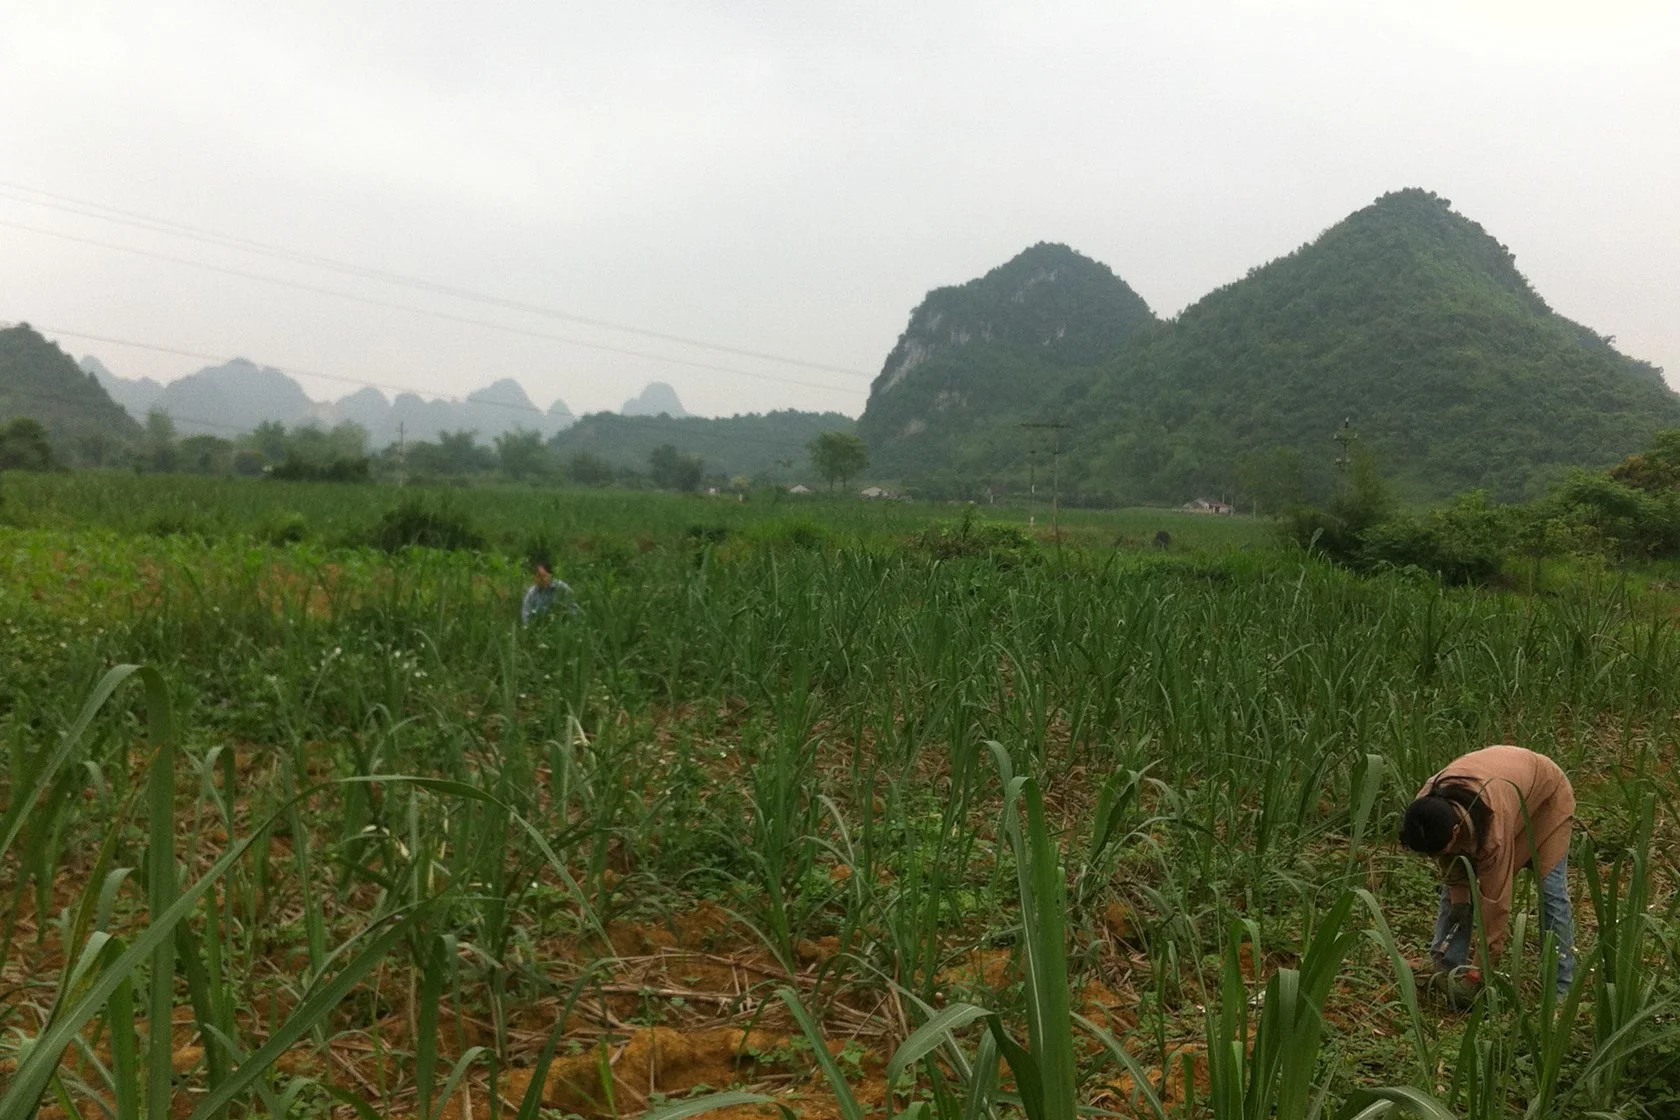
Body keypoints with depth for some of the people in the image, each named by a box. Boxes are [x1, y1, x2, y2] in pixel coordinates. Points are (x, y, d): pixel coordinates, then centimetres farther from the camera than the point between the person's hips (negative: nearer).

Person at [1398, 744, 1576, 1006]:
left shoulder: (1494, 828, -46)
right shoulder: (1425, 807, -32)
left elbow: (1495, 900, -39)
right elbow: (1450, 861, -9)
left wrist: (1479, 972, -33)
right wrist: (1459, 899, -14)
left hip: (1546, 796, -5)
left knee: (1551, 891, -14)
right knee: (1454, 888, -5)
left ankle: (1560, 989, -3)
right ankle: (1443, 969, 0)